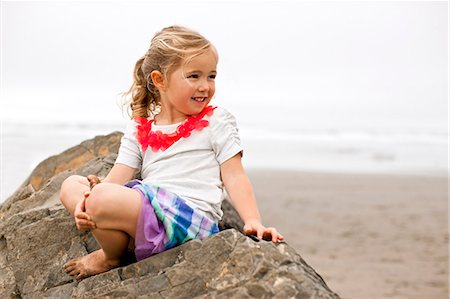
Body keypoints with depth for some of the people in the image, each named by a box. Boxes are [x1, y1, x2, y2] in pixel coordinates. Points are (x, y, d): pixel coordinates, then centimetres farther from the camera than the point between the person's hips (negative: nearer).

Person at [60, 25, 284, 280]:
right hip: (149, 205, 6)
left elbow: (234, 176, 1)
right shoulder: (139, 131, 18)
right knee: (71, 185, 6)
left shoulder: (216, 121, 7)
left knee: (102, 199, -28)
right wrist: (88, 202, -15)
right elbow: (116, 179, 7)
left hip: (189, 215, -6)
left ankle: (111, 258, 3)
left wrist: (253, 221, -16)